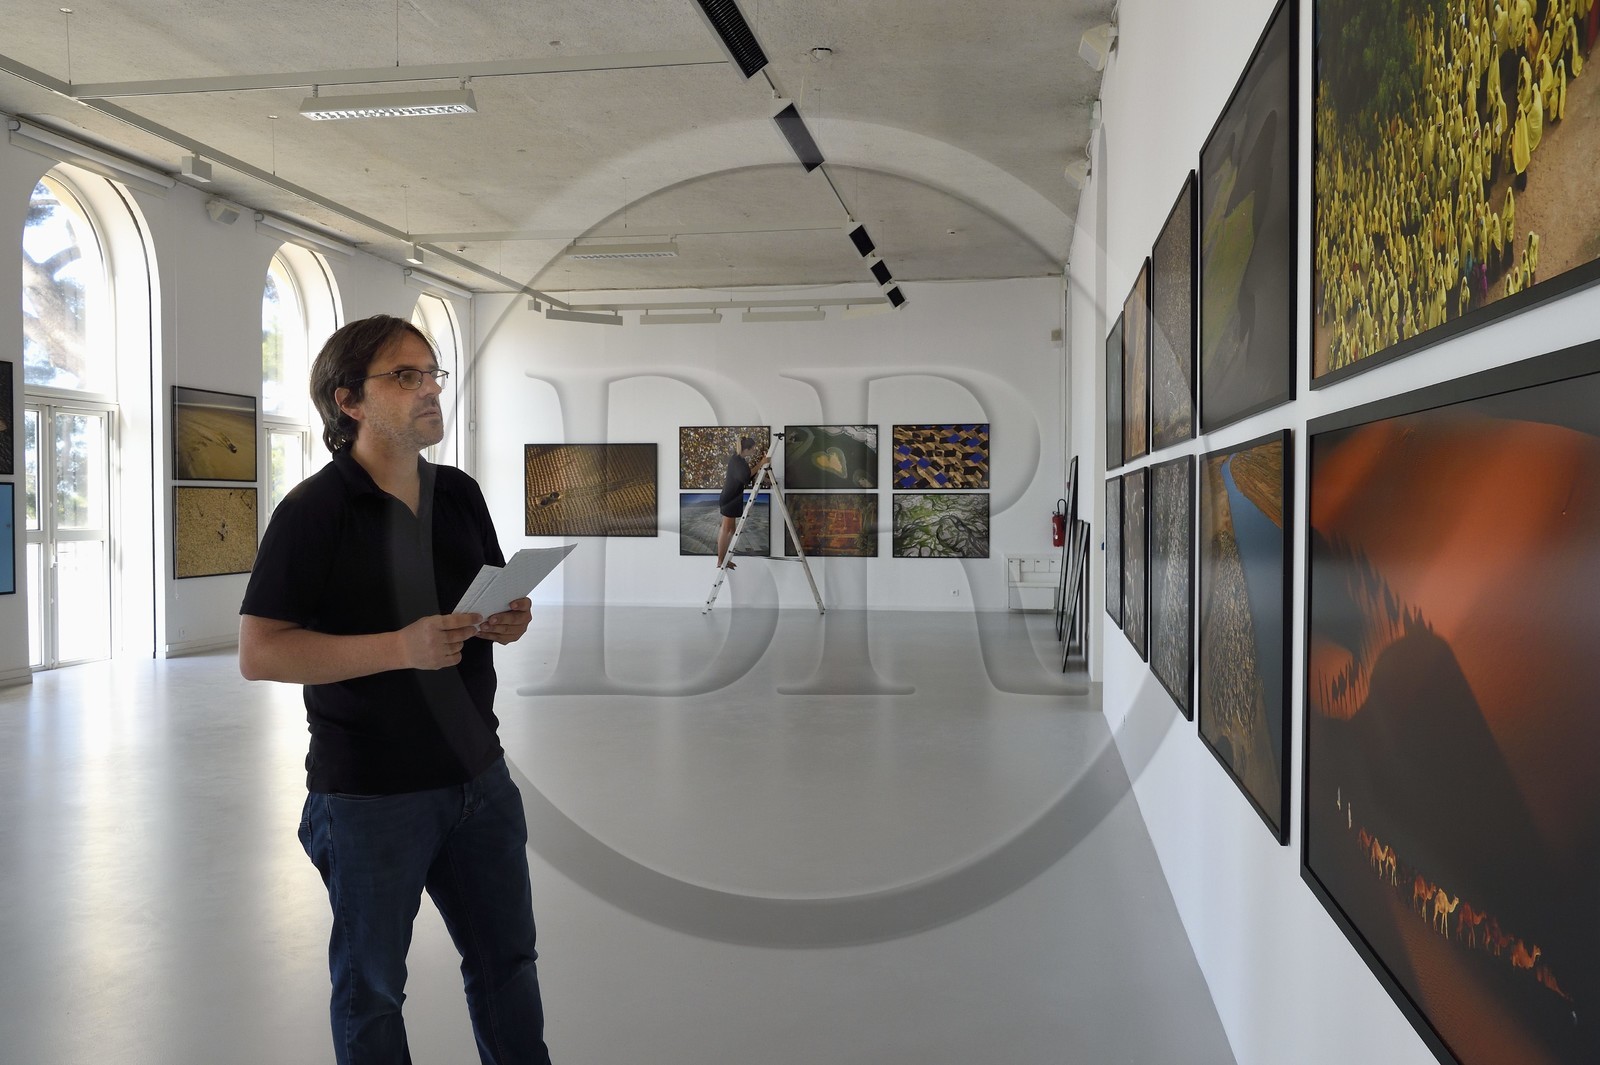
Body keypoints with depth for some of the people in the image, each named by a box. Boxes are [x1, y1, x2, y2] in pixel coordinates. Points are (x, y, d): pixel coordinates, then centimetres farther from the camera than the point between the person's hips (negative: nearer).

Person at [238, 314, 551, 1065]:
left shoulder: (460, 495, 6)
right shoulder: (313, 511, -12)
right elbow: (258, 653, -16)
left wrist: (508, 623, -7)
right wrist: (400, 647, -26)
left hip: (477, 773, 6)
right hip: (368, 796, -5)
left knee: (507, 960, 17)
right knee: (370, 987, 12)